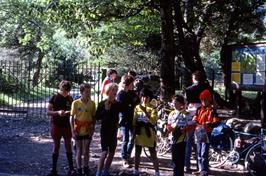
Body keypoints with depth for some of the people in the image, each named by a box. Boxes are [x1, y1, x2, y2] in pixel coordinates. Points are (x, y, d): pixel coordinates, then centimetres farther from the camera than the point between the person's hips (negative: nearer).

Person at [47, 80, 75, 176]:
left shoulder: (70, 98, 3)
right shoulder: (54, 98, -6)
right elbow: (48, 112, -8)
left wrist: (69, 112, -12)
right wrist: (58, 112, -25)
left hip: (67, 125, 2)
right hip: (56, 125, -2)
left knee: (68, 146, 5)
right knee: (56, 146, 4)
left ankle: (71, 168, 12)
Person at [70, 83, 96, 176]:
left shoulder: (92, 103, -1)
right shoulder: (75, 103, -8)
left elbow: (93, 117, 5)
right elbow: (72, 117, -6)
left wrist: (92, 129, -3)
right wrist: (73, 130, -11)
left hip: (88, 131, 2)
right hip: (78, 131, -2)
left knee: (86, 151, 9)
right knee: (79, 151, 8)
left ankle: (86, 169, 23)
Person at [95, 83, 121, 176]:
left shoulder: (117, 104, 4)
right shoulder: (102, 103, -8)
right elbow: (97, 117, -13)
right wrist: (105, 110, -23)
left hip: (113, 131, 5)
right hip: (105, 131, -5)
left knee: (111, 153, 8)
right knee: (104, 152, -14)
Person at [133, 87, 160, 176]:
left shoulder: (152, 108, -6)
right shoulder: (137, 107, 5)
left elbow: (153, 121, -20)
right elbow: (134, 121, 10)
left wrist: (145, 112, -27)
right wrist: (134, 132, 7)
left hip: (149, 134, -3)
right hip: (139, 134, 4)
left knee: (153, 155, 1)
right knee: (137, 153, 13)